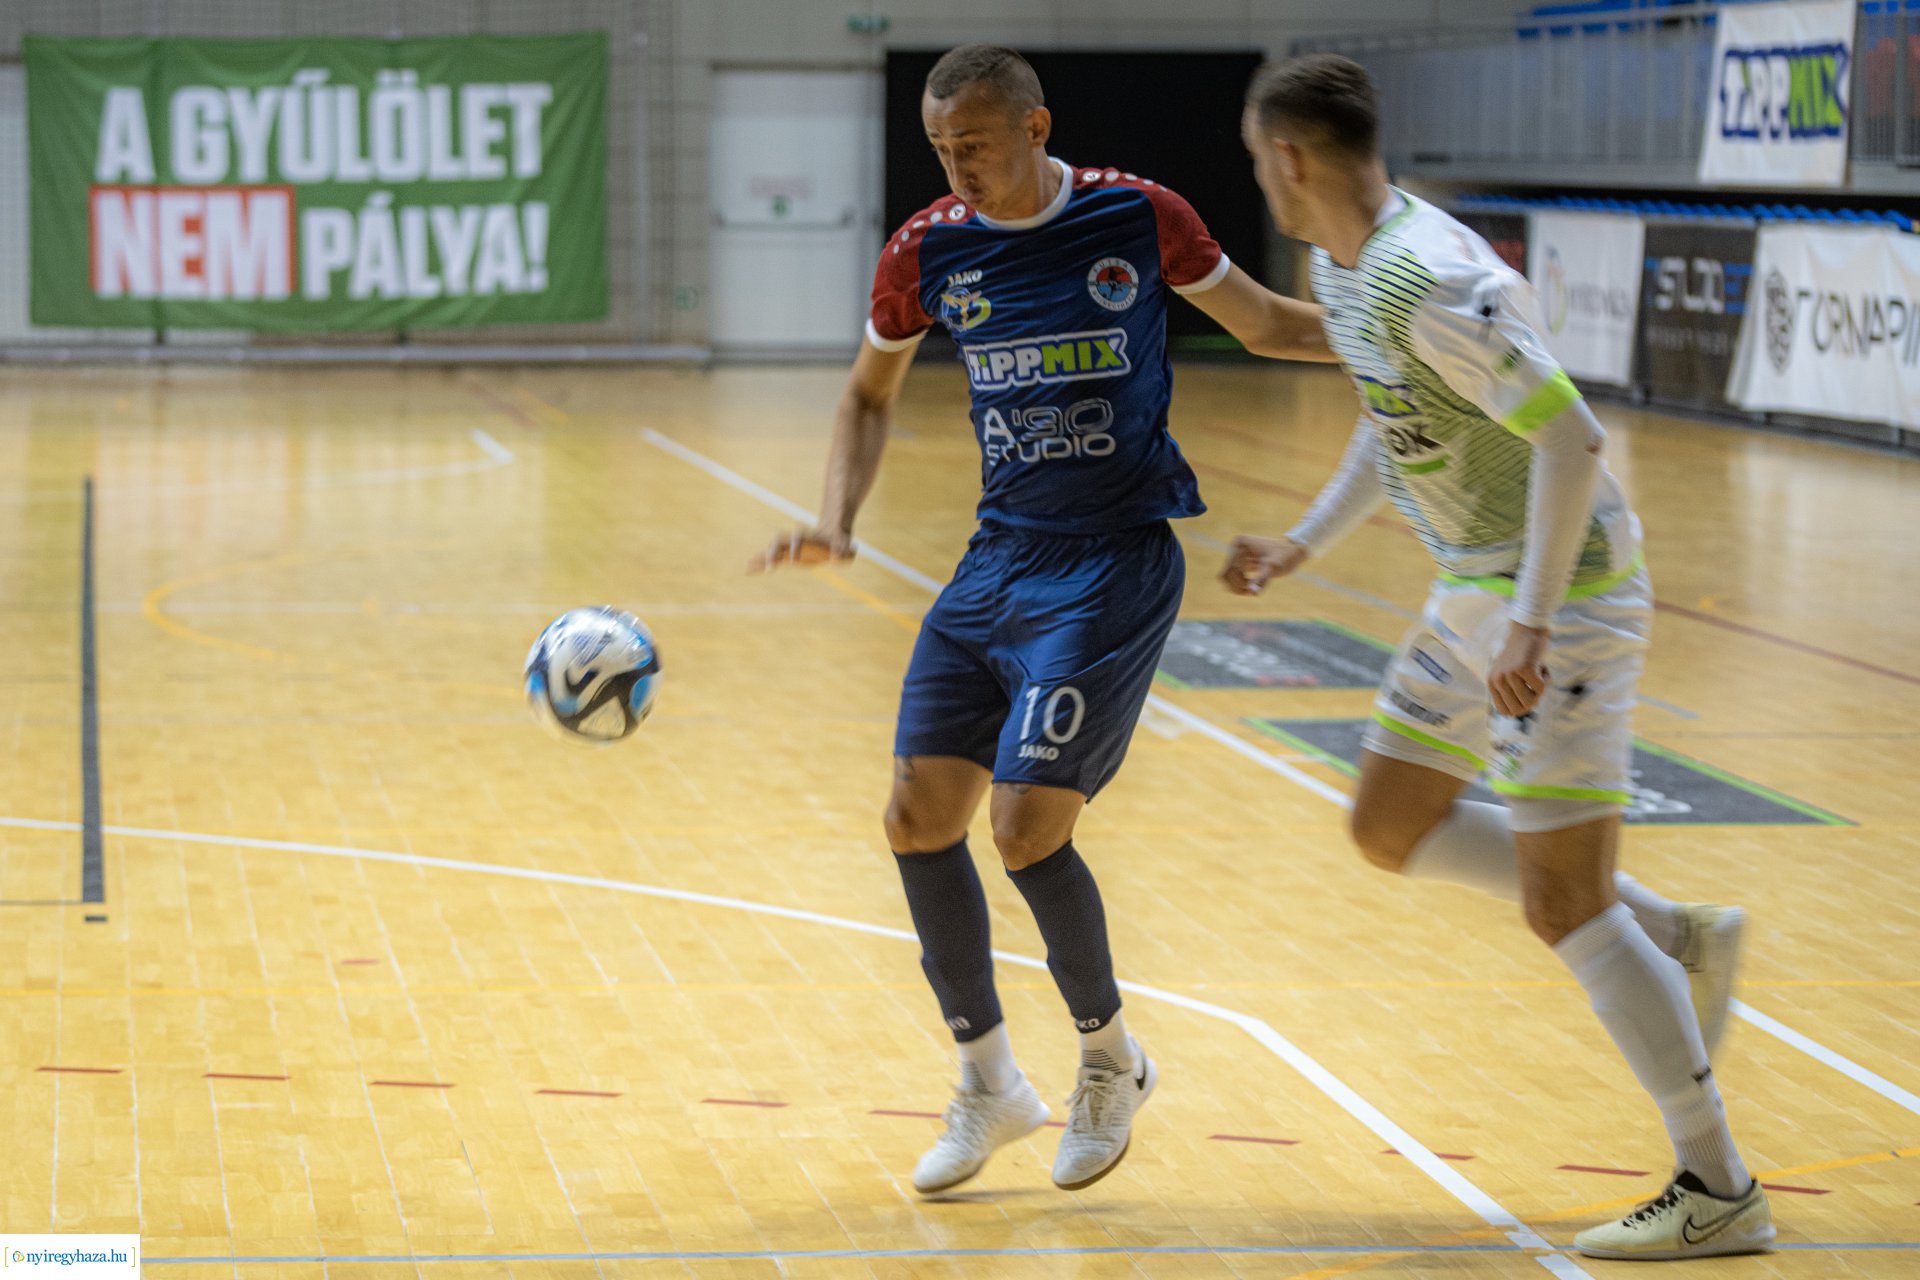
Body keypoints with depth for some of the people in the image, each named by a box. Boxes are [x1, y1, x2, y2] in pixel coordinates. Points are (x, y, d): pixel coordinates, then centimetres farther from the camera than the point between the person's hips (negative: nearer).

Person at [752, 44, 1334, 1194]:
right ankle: (991, 1085, 19)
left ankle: (1112, 1058, 14)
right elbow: (871, 396, 18)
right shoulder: (927, 251, 2)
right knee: (919, 818, 0)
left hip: (1114, 567, -5)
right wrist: (837, 521, 2)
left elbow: (1265, 323, 7)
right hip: (998, 558, 5)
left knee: (1029, 828, -13)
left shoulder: (1138, 218, -7)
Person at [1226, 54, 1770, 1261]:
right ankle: (1679, 936, 22)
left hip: (1560, 593, -10)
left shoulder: (1429, 282, -24)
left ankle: (1719, 1191, -1)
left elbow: (1571, 438, -27)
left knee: (1562, 901, -9)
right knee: (1392, 828, 17)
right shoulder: (1343, 267, 7)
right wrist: (1306, 543, 20)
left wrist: (1533, 621, -29)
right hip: (1474, 586, 10)